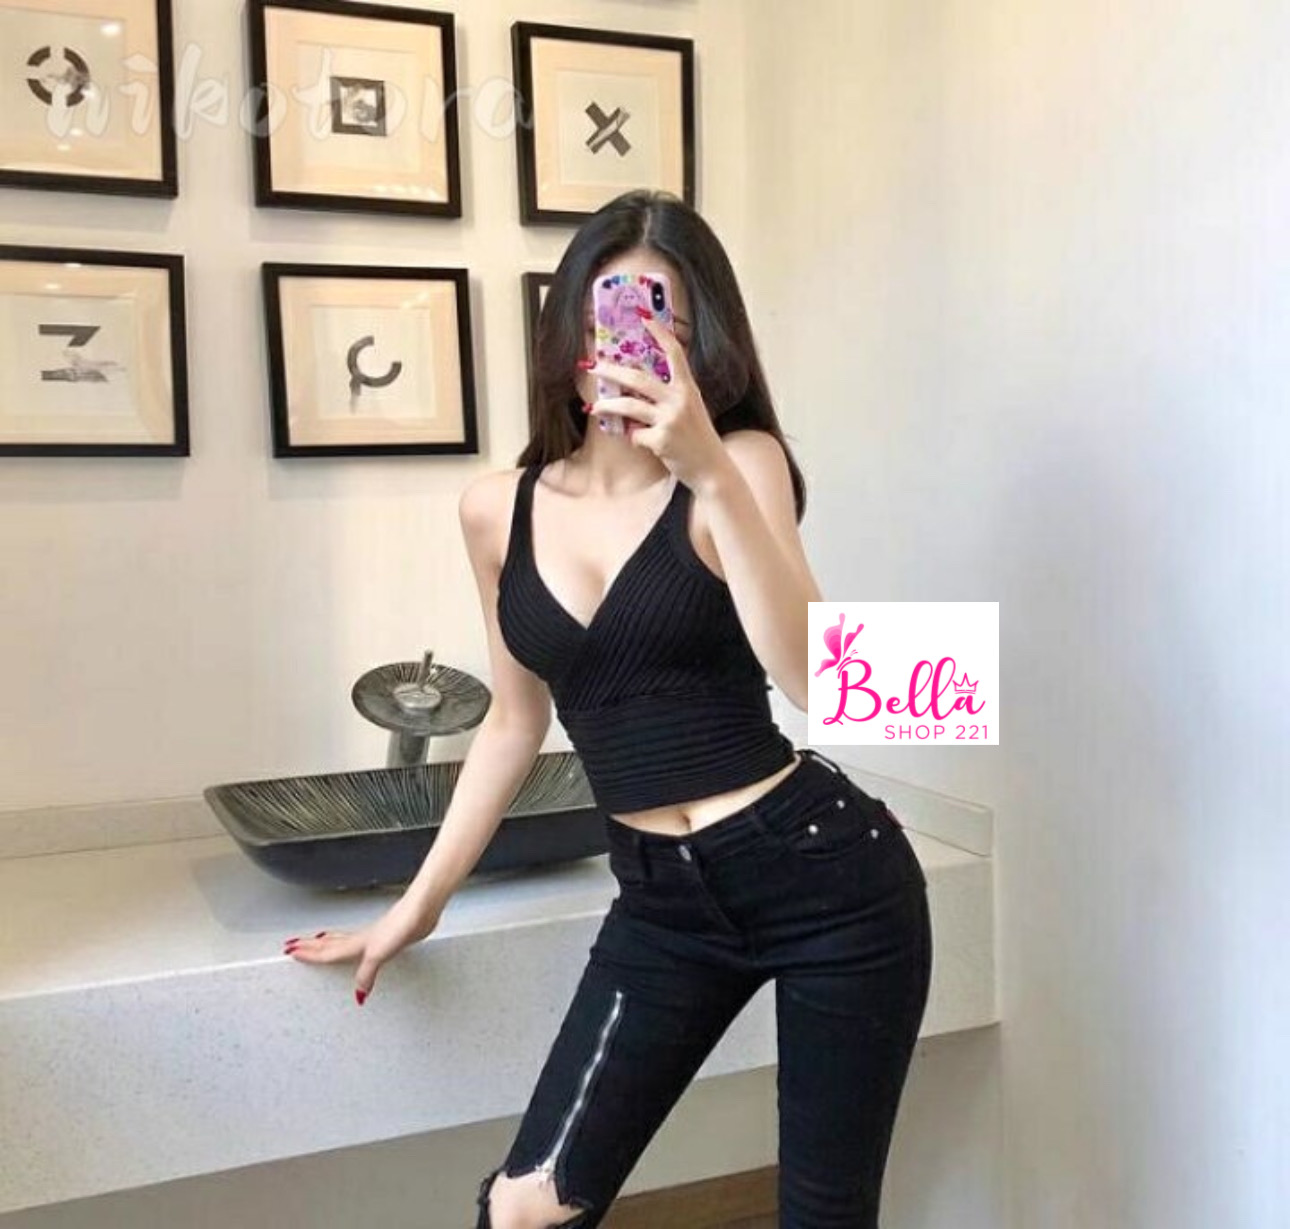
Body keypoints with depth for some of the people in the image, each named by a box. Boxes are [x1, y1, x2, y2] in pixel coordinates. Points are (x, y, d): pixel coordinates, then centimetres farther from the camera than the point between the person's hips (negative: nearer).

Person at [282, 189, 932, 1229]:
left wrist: (710, 472, -32)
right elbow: (517, 723, 14)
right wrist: (418, 906, 18)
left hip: (821, 872, -3)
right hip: (662, 898, 4)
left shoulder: (740, 463, -8)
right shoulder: (497, 511, 3)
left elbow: (813, 678, -23)